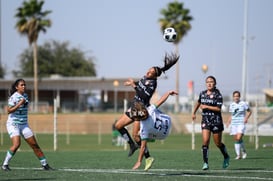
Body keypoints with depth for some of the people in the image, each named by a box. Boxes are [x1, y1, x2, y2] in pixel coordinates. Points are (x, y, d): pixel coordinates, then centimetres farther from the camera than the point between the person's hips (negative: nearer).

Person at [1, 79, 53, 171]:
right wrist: (19, 104, -28)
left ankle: (45, 165, 11)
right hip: (13, 124, -7)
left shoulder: (25, 95, 9)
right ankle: (5, 165, -13)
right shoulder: (14, 97, -14)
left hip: (24, 124, 7)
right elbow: (9, 111, -22)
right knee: (16, 144, -25)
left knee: (34, 145, 4)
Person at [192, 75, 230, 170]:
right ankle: (205, 163, -9)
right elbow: (198, 103, 27)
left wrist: (206, 107, -16)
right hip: (205, 121, 3)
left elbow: (218, 109, -15)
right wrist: (194, 113, 30)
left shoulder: (217, 95, -9)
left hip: (216, 121, -3)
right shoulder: (202, 94, 7)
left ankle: (226, 157, 34)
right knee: (205, 141, -12)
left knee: (218, 143, 7)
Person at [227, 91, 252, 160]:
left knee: (239, 138, -18)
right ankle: (238, 155, 10)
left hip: (241, 123, -4)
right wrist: (228, 122, 4)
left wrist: (246, 118, -8)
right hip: (234, 124, 4)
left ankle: (244, 151, 5)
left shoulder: (243, 104, -3)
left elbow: (249, 111, 7)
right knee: (236, 140, 2)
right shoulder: (231, 105, 8)